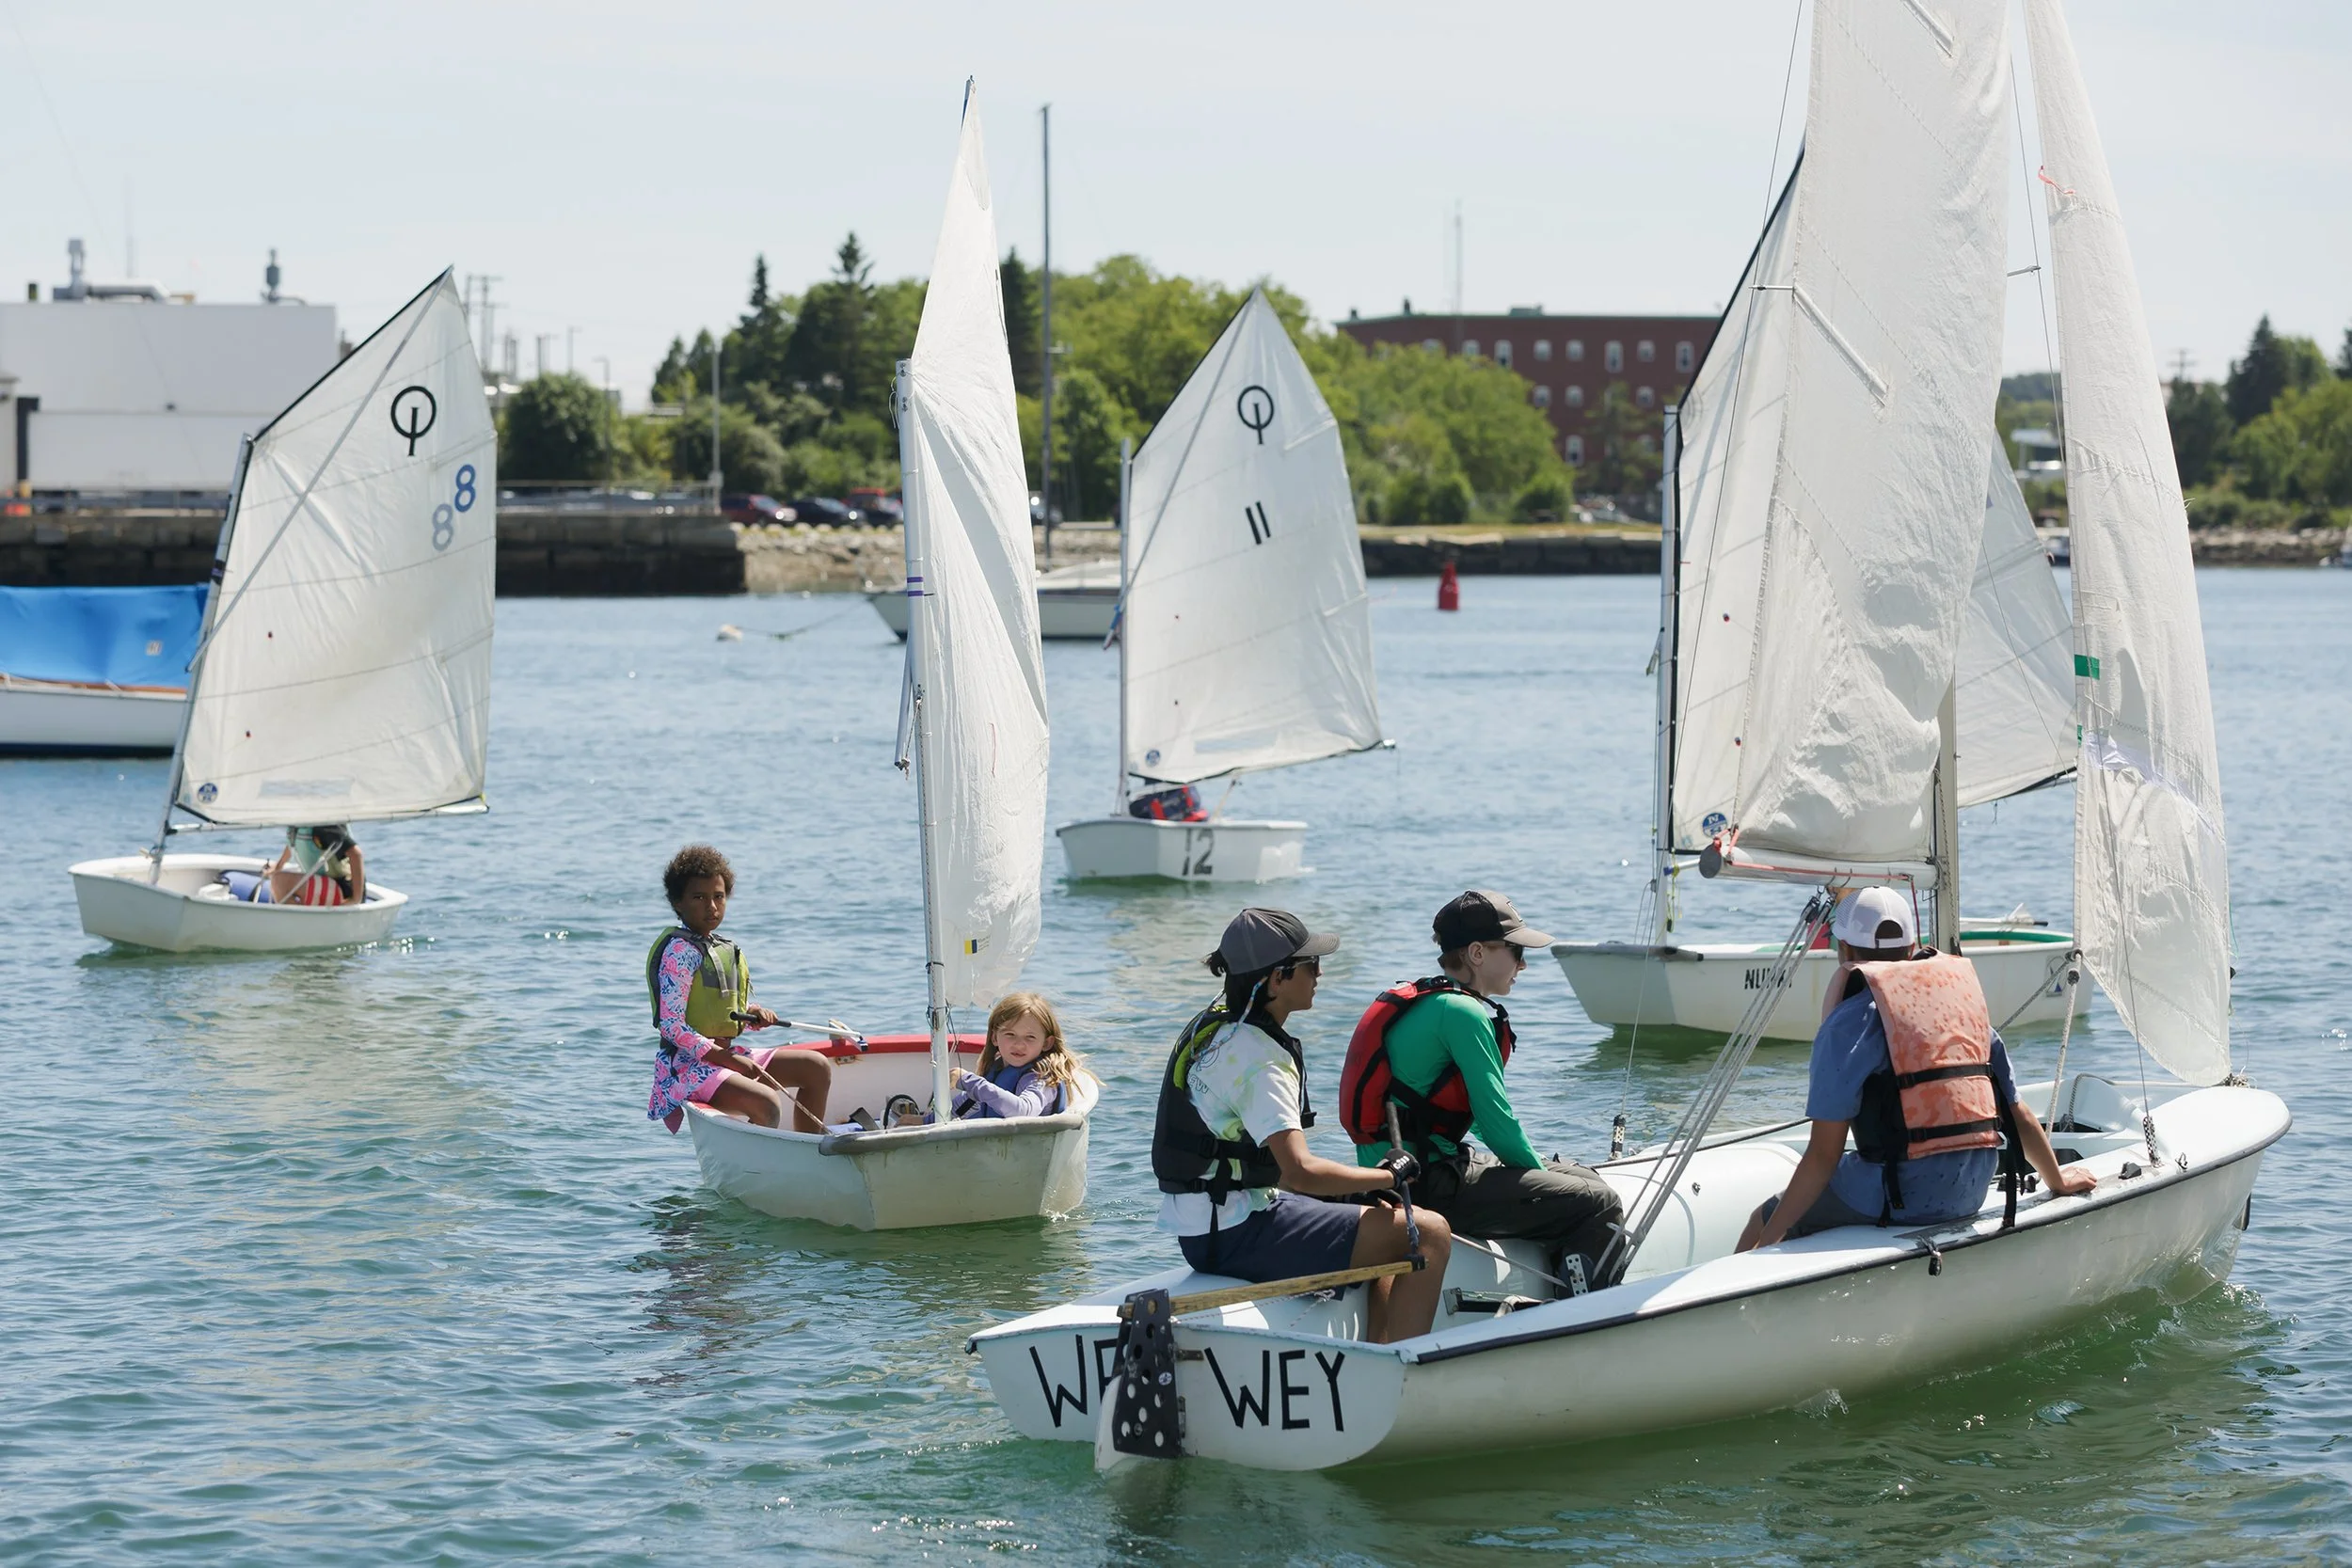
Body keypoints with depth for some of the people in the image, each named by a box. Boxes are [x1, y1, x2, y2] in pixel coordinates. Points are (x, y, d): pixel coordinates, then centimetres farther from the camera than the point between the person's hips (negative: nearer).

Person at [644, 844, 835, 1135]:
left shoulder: (722, 948, 15)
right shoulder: (680, 950, -13)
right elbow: (672, 1027, -20)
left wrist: (751, 1015, 2)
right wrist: (729, 1060, -21)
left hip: (724, 1055, 10)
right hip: (685, 1065, -10)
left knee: (817, 1067, 10)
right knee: (766, 1104, -33)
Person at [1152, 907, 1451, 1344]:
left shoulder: (1217, 1022, 11)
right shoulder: (1257, 1057, -21)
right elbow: (1300, 1172, -30)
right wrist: (1389, 1176, -15)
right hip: (1237, 1236, -11)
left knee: (1386, 1230, 27)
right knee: (1430, 1234, -13)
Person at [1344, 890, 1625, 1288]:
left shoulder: (1423, 1001, 18)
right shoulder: (1464, 1013, -14)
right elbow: (1496, 1121, -14)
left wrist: (1537, 1166, 24)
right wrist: (1538, 1173, 2)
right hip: (1427, 1185, -11)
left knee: (1586, 1178, 19)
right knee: (1600, 1204, -15)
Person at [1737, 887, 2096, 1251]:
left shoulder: (1848, 1021, -6)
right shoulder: (1965, 999, 12)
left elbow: (1823, 1154, -10)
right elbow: (2018, 1114, 17)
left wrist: (1765, 1243, -6)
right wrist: (2058, 1182, 34)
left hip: (1898, 1196, -7)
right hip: (1971, 1195, 7)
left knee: (1763, 1219, 11)